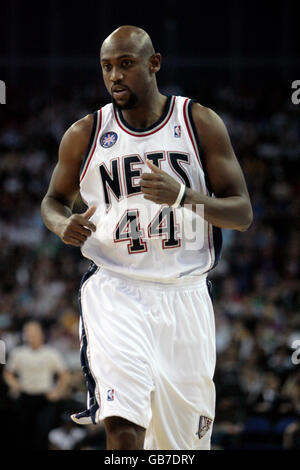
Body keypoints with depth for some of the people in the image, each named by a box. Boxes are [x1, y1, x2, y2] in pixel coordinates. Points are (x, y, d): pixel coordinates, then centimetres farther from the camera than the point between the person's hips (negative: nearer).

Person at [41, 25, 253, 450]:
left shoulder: (200, 123, 1)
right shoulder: (84, 135, 4)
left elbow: (242, 214, -2)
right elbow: (54, 199, 20)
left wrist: (183, 196, -21)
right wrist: (62, 224, -5)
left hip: (185, 294, 2)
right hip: (115, 290, -1)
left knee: (183, 439, 9)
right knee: (122, 426, -25)